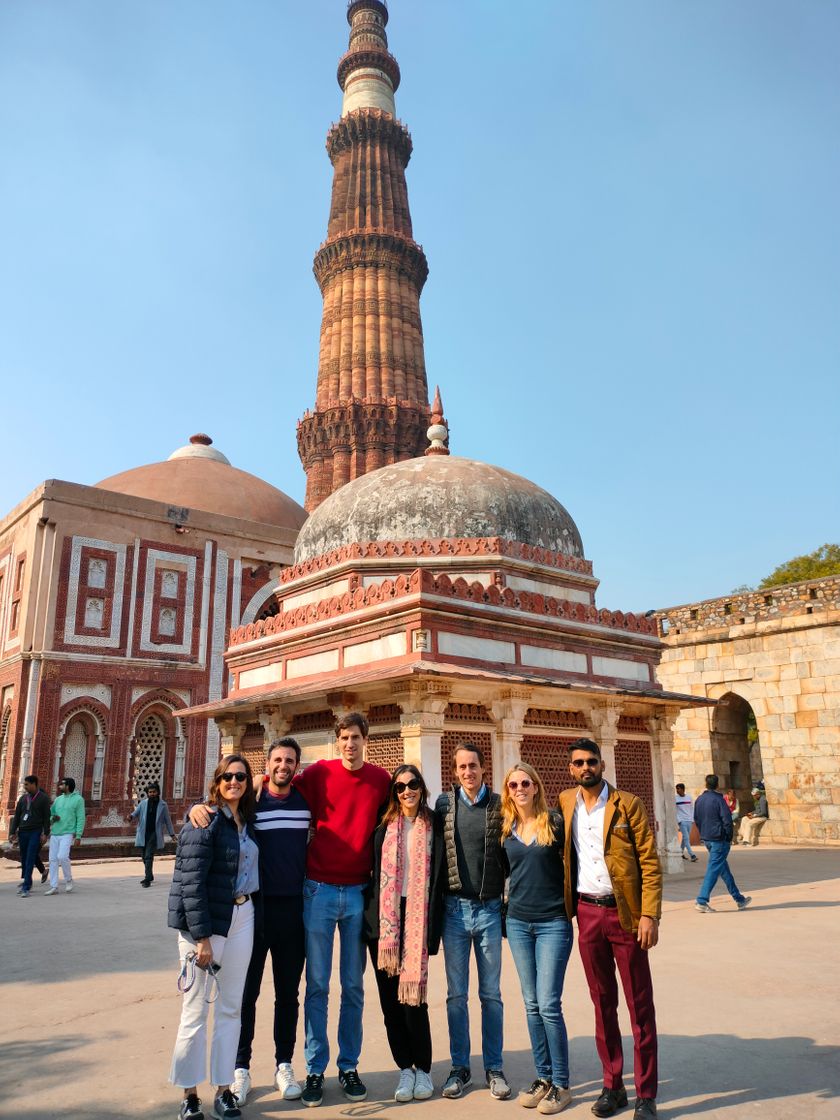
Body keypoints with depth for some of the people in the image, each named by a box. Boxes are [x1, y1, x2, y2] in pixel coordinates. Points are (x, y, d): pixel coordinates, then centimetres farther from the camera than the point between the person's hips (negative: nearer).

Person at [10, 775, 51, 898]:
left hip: (35, 833, -5)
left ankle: (26, 888, -12)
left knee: (30, 859, -10)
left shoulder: (43, 798, -3)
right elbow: (16, 816, 12)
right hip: (22, 832, 5)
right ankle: (26, 881, 26)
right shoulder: (23, 798, 10)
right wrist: (12, 832, 5)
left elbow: (47, 817, -5)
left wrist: (45, 833, -11)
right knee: (24, 859, 11)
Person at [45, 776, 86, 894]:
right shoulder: (58, 799, 14)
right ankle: (53, 886, 10)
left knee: (62, 856, -19)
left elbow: (80, 819, -7)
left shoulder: (78, 799, -3)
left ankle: (68, 879, 4)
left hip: (68, 834, -6)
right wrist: (53, 818, -6)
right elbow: (50, 813, 19)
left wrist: (78, 836, -13)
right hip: (54, 834, 6)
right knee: (53, 859, 3)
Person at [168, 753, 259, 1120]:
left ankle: (223, 1088, 24)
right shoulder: (205, 820, -13)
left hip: (242, 916, 6)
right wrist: (202, 936, -18)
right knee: (196, 1009, 4)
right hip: (205, 921, -6)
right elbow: (192, 880, -17)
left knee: (230, 1006, 12)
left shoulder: (247, 821, 7)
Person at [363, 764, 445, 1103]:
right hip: (384, 919, 2)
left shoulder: (434, 827, 2)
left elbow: (438, 877, 1)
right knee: (389, 997, 5)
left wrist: (431, 927, -4)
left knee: (413, 995, -3)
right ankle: (405, 1068, 21)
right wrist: (374, 921, 2)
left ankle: (423, 1069, 17)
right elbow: (374, 873, 9)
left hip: (417, 918, -2)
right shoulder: (384, 827, 6)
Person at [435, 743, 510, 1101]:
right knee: (456, 994, 10)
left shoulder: (500, 806, -2)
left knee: (491, 994, 10)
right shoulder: (443, 804, 0)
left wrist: (508, 900, -2)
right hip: (455, 908, 1)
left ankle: (494, 1068, 23)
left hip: (489, 909, -1)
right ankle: (460, 1068, 23)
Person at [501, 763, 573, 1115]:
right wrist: (513, 900, 9)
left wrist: (573, 904, -3)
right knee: (532, 1005, 11)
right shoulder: (506, 828, 4)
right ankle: (543, 1076, 24)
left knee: (548, 1005, -4)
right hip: (518, 923, 4)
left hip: (553, 923, -4)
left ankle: (560, 1084, 10)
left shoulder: (555, 821, -7)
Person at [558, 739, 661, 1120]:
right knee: (603, 1002, 12)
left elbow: (650, 862, -6)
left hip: (625, 913, -3)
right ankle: (612, 1086, 24)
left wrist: (649, 914, -14)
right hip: (587, 913, 3)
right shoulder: (565, 803, 6)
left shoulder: (627, 804, -5)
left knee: (639, 1004, 3)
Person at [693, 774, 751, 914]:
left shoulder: (699, 800, 6)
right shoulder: (718, 799, -14)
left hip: (706, 839, 7)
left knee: (724, 870, 16)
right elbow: (727, 820, -16)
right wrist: (729, 838, -5)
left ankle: (739, 899, 26)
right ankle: (702, 901, -9)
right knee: (713, 870, -5)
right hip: (719, 839, -7)